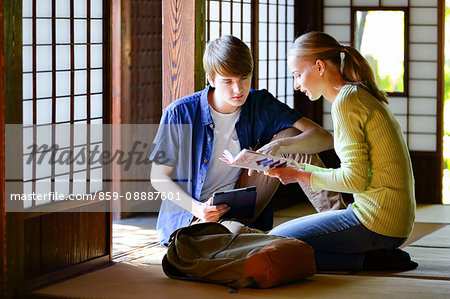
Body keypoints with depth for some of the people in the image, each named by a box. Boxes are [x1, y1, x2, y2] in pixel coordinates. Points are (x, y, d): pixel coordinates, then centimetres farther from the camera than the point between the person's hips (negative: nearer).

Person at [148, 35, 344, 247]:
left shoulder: (260, 104, -4)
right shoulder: (180, 114, -13)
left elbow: (324, 138, -12)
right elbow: (159, 177, -3)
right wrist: (196, 208, -20)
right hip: (190, 218, -4)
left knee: (290, 135, -12)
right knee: (235, 233, -42)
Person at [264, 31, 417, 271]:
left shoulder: (345, 102, -13)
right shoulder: (363, 97, 16)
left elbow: (355, 179, -17)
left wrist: (299, 176, -6)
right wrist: (297, 168, 17)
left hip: (376, 223, -10)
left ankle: (366, 260, -8)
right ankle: (379, 256, 9)